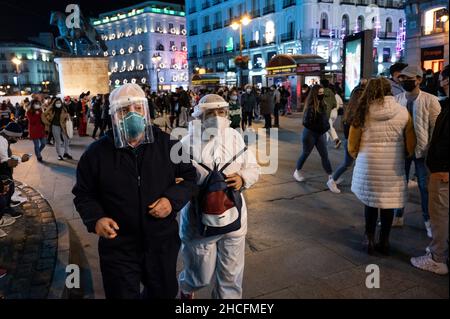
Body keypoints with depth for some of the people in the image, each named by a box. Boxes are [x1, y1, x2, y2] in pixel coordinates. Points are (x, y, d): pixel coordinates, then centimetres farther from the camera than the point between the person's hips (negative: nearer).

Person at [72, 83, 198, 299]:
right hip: (118, 249, -2)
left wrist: (173, 199, -15)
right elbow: (84, 194, 2)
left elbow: (189, 177, 4)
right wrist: (95, 218, -16)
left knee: (164, 293, 24)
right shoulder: (97, 152, -8)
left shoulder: (166, 144, -5)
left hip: (163, 244, 2)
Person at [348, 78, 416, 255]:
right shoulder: (402, 112, -3)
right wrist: (404, 156, 22)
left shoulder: (363, 111, -6)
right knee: (389, 202, 13)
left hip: (369, 164, 0)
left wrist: (357, 155, 18)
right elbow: (411, 144, 3)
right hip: (393, 166, 1)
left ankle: (371, 240, 19)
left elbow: (353, 143, 0)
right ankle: (384, 242, 22)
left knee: (370, 201, 15)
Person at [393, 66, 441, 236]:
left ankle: (428, 220, 22)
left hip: (422, 149, -3)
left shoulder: (430, 100, -9)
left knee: (425, 187, 7)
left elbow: (436, 126, -8)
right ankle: (398, 216, 29)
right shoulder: (397, 99, 1)